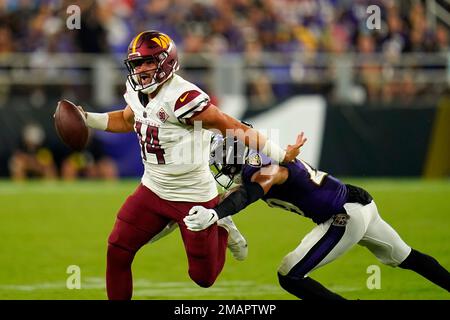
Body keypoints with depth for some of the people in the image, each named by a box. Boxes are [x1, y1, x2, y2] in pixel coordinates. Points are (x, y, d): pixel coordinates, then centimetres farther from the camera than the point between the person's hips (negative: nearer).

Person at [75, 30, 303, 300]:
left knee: (203, 277, 5)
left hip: (194, 196, -7)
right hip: (153, 189, 7)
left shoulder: (182, 97, -27)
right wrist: (87, 118, 11)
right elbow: (127, 121, 23)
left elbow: (233, 128, -26)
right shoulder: (138, 93, -1)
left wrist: (281, 155, -26)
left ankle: (222, 230, 33)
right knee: (117, 250, 0)